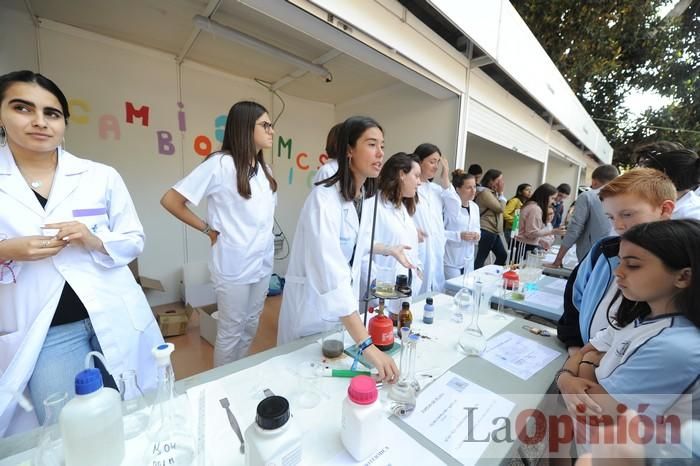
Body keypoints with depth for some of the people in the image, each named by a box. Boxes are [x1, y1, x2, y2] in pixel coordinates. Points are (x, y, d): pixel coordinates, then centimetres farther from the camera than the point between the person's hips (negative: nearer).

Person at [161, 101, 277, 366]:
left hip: (263, 263, 7)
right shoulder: (220, 163, -14)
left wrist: (265, 247, 9)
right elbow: (170, 200, -11)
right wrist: (208, 229, -7)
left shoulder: (263, 168, 6)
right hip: (234, 265, -6)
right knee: (230, 332, 10)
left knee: (251, 326, 20)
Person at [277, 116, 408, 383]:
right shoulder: (324, 199, -28)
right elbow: (331, 276, -38)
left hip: (346, 296, 7)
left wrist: (389, 250, 6)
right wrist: (368, 345, -40)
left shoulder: (367, 197, -2)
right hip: (314, 299, -6)